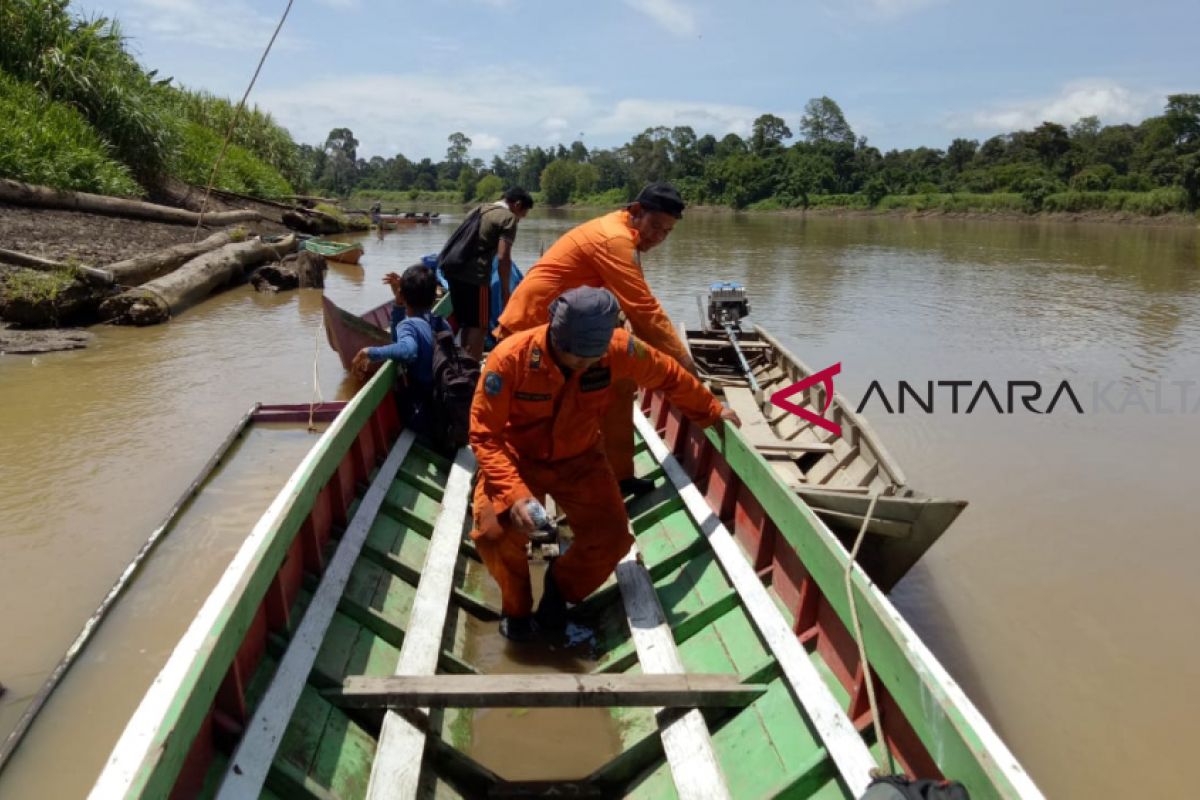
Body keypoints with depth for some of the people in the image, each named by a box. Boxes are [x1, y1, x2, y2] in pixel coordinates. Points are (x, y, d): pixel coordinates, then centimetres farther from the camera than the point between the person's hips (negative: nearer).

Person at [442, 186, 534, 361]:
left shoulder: (479, 209, 22)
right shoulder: (508, 218, -4)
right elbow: (503, 257, -12)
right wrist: (505, 290, -5)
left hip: (454, 270, 8)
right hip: (475, 275, -8)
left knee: (466, 323, 18)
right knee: (479, 326, 1)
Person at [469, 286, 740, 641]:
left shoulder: (617, 349, -22)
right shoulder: (510, 358, -29)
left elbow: (667, 375, -1)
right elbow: (485, 434, -24)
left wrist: (711, 411, 12)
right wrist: (513, 493, -38)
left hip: (579, 459, 2)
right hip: (517, 458, -2)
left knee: (612, 536, -16)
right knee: (493, 531, -26)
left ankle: (561, 587, 17)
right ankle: (516, 606, 6)